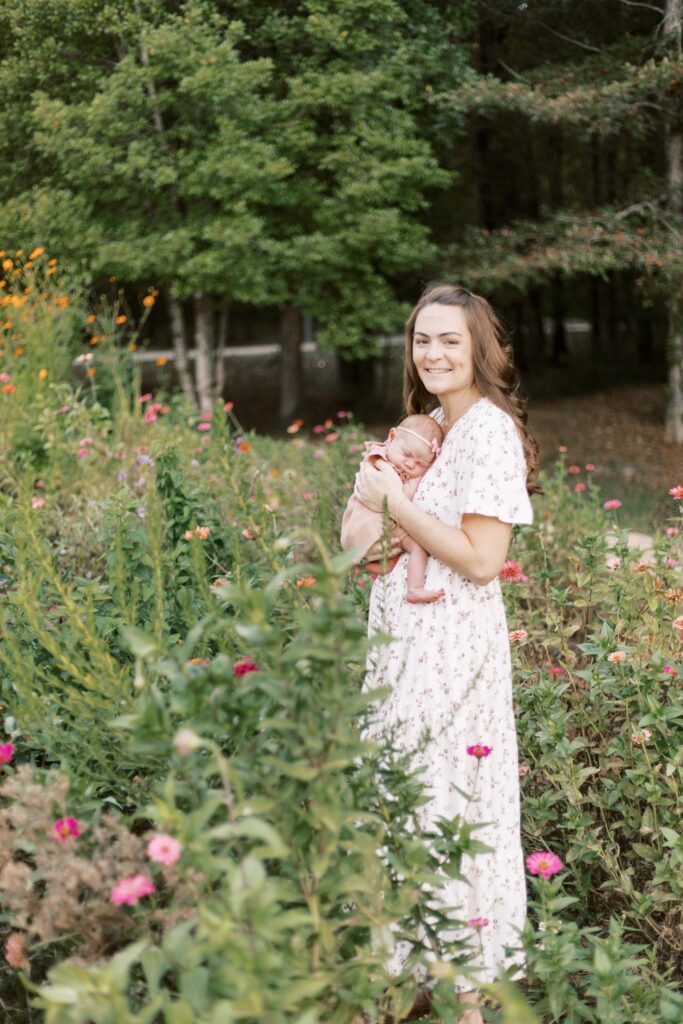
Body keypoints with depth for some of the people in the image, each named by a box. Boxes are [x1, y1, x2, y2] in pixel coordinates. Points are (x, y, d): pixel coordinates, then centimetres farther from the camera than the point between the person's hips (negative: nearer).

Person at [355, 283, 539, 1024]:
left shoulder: (489, 430, -15)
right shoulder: (432, 423, 13)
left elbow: (482, 558, -21)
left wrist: (393, 503, -16)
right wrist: (377, 490, 1)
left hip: (451, 644, -9)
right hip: (408, 637, 9)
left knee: (440, 802, -1)